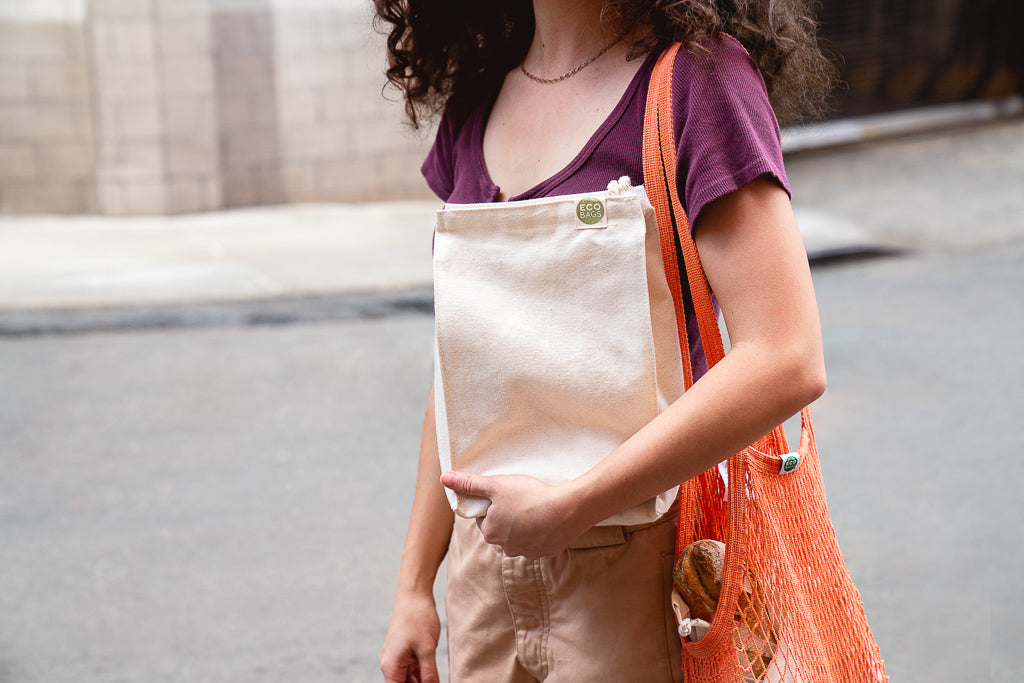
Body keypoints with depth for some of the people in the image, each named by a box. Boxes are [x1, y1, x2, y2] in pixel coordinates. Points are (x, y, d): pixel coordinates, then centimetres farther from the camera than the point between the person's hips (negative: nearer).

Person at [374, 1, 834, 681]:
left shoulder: (696, 72, -13)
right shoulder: (476, 101, 6)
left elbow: (786, 362, -22)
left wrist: (568, 507, -21)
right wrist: (415, 583, 12)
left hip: (636, 569, -5)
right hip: (485, 564, 6)